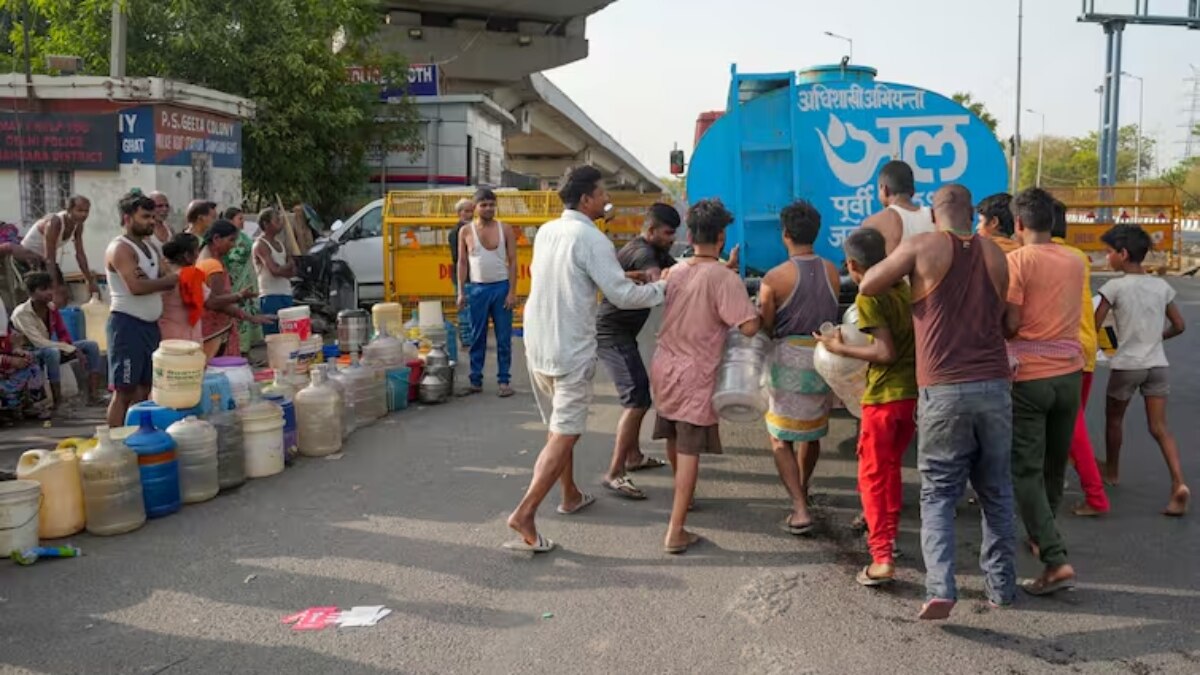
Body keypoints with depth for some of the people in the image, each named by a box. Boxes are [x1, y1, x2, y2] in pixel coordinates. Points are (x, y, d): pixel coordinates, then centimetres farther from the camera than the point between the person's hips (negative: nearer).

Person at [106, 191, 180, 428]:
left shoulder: (151, 248, 16)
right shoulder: (120, 248, -11)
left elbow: (166, 280, 8)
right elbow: (136, 287, -23)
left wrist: (148, 279, -13)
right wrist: (167, 280, -9)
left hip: (150, 324, 9)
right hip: (127, 324, -9)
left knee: (143, 389, 12)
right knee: (124, 391, -7)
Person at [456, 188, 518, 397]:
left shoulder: (505, 229, 0)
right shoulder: (466, 231, 3)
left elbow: (512, 261, -1)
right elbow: (462, 262, 6)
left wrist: (512, 291, -8)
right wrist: (461, 292, 1)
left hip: (501, 287, -1)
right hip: (477, 288, 1)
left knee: (504, 338, 2)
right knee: (477, 338, 7)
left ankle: (504, 381, 8)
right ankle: (476, 380, 13)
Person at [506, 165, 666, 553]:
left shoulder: (546, 232, 7)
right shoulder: (591, 239, -15)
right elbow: (622, 295, -16)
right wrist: (662, 287, 1)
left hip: (536, 345, 8)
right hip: (571, 350, -8)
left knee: (558, 426, 21)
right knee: (565, 434, -5)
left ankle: (571, 496, 35)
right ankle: (524, 513, -13)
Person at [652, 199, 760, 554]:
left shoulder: (674, 272, 4)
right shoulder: (725, 278, -17)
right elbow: (749, 327, -23)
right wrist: (763, 314, -1)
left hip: (664, 366, 7)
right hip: (695, 375, -7)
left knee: (673, 439, 24)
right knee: (689, 450, -2)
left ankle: (683, 495, 49)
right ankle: (676, 531, -4)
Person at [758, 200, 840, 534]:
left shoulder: (775, 278, -13)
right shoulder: (831, 272, 0)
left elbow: (765, 326, -5)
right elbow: (830, 311, 8)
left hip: (789, 358, -5)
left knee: (781, 439, 4)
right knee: (813, 431, 23)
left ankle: (800, 509, -7)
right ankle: (803, 489, 43)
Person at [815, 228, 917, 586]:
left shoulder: (868, 297, -14)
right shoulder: (904, 288, 7)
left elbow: (886, 352, -19)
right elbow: (913, 336, 14)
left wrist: (841, 348, -10)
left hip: (883, 395, -7)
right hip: (912, 391, 7)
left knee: (872, 474, 0)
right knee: (891, 466, 22)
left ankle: (882, 557, -5)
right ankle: (888, 535, 34)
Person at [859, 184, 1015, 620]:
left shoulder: (923, 247, -3)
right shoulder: (995, 255, 9)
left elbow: (868, 287, 3)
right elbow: (1000, 317, 16)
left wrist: (905, 271, 19)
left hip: (943, 391, -3)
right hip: (994, 387, 3)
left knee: (938, 493, 5)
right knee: (996, 493, 16)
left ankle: (940, 588, -9)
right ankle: (1001, 585, 22)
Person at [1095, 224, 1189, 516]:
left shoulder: (1115, 286, -10)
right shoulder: (1162, 286, 5)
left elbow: (1094, 326, -10)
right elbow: (1179, 325, 10)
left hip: (1126, 365, -4)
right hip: (1157, 364, 4)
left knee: (1114, 419, 19)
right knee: (1159, 427, 2)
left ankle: (1112, 471, 34)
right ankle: (1179, 483, -15)